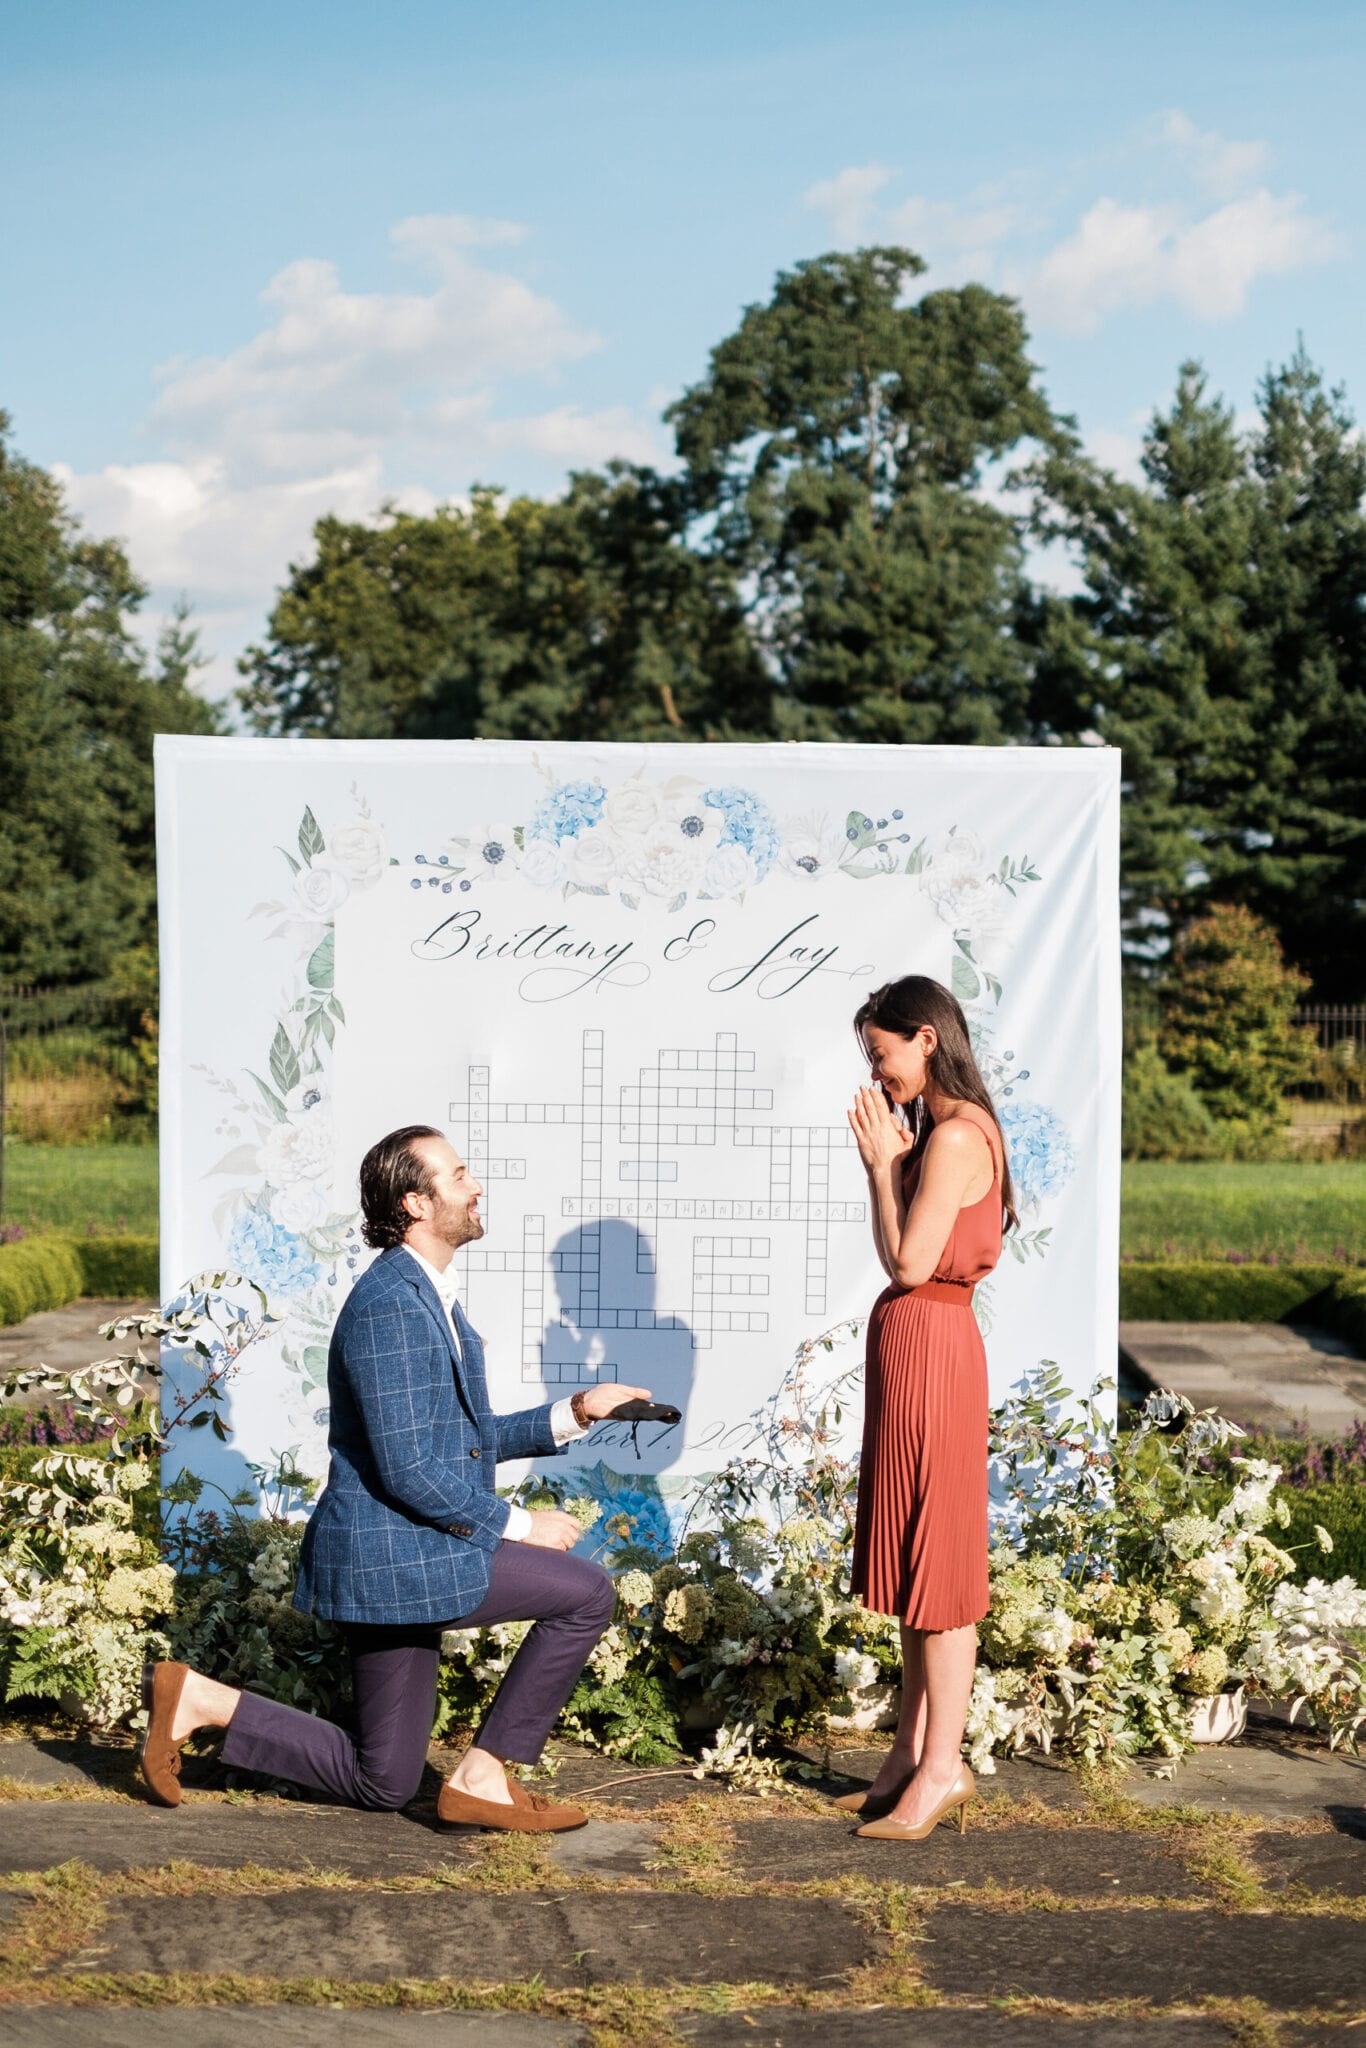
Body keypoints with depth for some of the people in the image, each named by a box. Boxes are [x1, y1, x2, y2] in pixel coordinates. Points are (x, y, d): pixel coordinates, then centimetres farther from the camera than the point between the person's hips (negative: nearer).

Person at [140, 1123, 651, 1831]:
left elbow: (470, 1438, 21)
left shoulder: (432, 1298, 14)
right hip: (393, 1554, -10)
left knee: (380, 1783, 14)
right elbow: (408, 1469, -22)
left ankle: (199, 1700, 16)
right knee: (586, 1593, -10)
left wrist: (575, 1412, 10)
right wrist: (517, 1525, -13)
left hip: (391, 1558, 10)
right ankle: (483, 1778, -3)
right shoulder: (391, 1304, -18)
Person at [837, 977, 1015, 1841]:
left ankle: (944, 1765, 3)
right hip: (915, 1342, 10)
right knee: (916, 1558, 13)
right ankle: (914, 1752, 20)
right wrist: (892, 1161, 6)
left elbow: (909, 1264, -18)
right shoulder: (956, 1128, 14)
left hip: (929, 1344, -10)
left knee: (934, 1558, -4)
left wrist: (882, 1164, -10)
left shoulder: (953, 1137, -16)